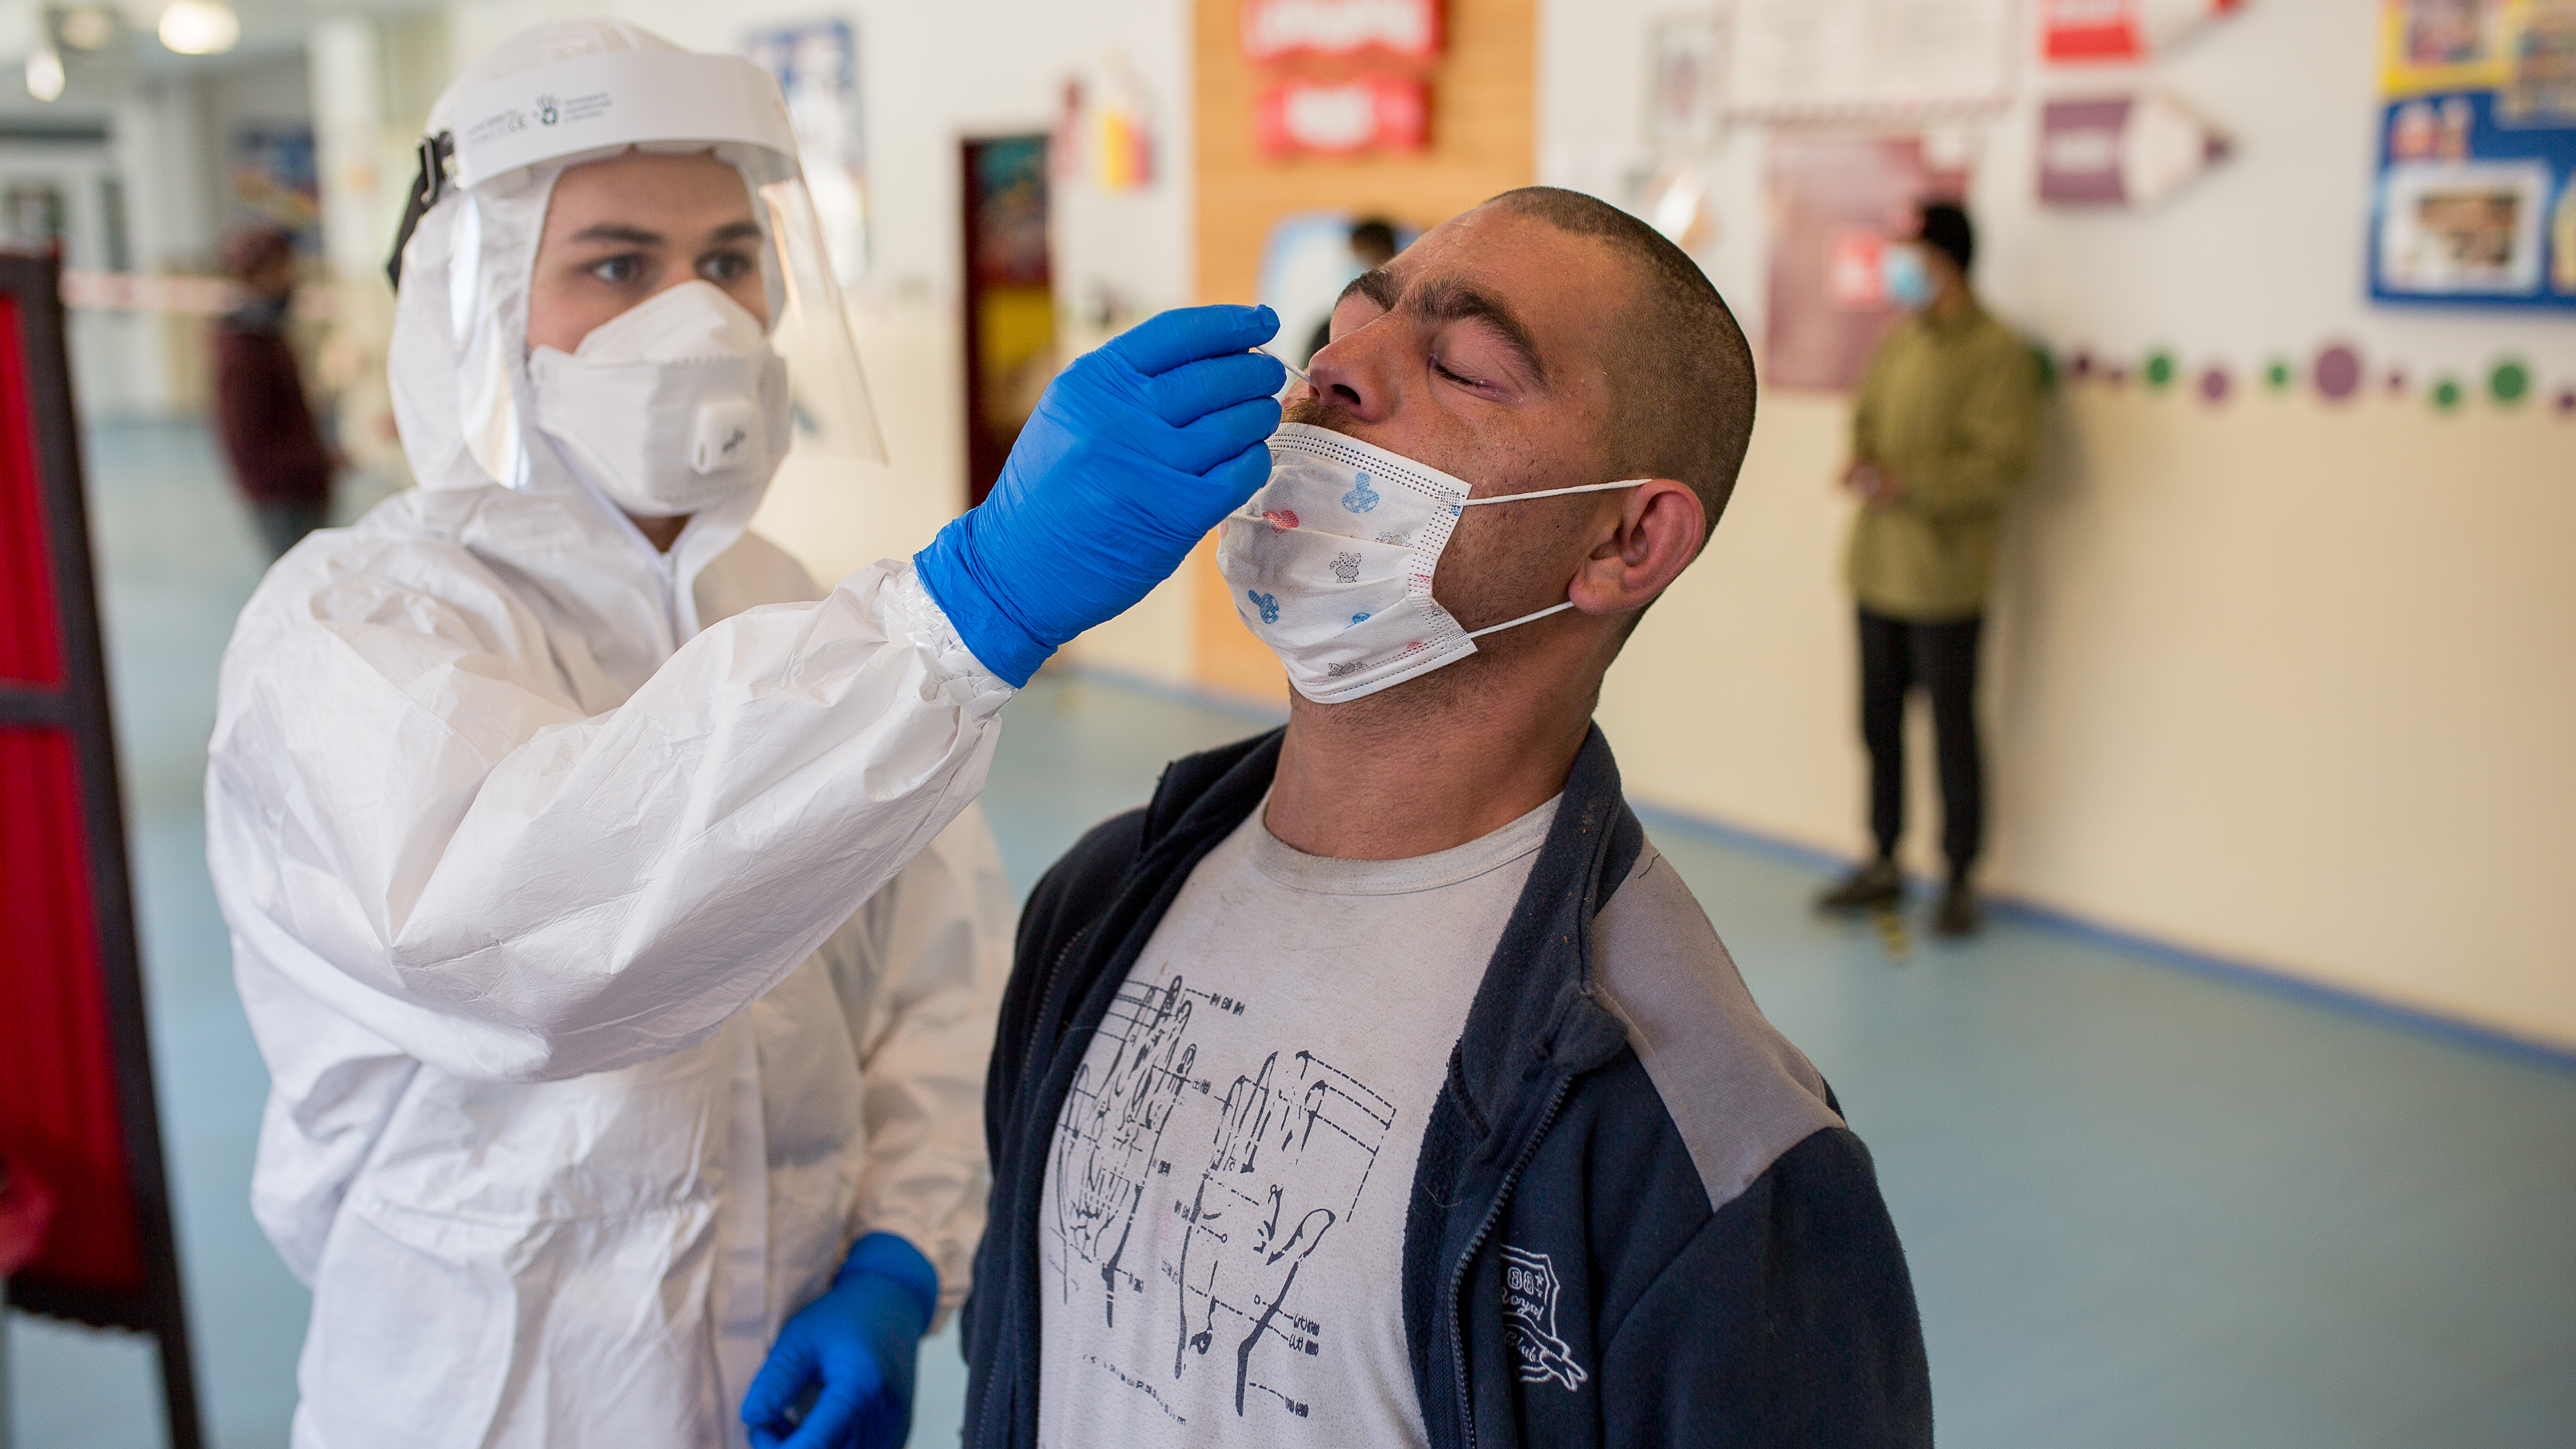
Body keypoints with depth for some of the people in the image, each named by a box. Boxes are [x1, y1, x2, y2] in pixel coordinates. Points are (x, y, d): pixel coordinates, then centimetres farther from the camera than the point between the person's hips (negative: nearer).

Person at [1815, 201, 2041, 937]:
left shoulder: (1995, 352, -12)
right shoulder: (1896, 339, 10)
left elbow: (2001, 462, -17)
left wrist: (1907, 482, -23)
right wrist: (1861, 463, -2)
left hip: (1943, 576, -7)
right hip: (1877, 566, 7)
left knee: (1952, 729, 2)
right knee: (1879, 718, 15)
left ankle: (1960, 881, 16)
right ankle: (1884, 863, 29)